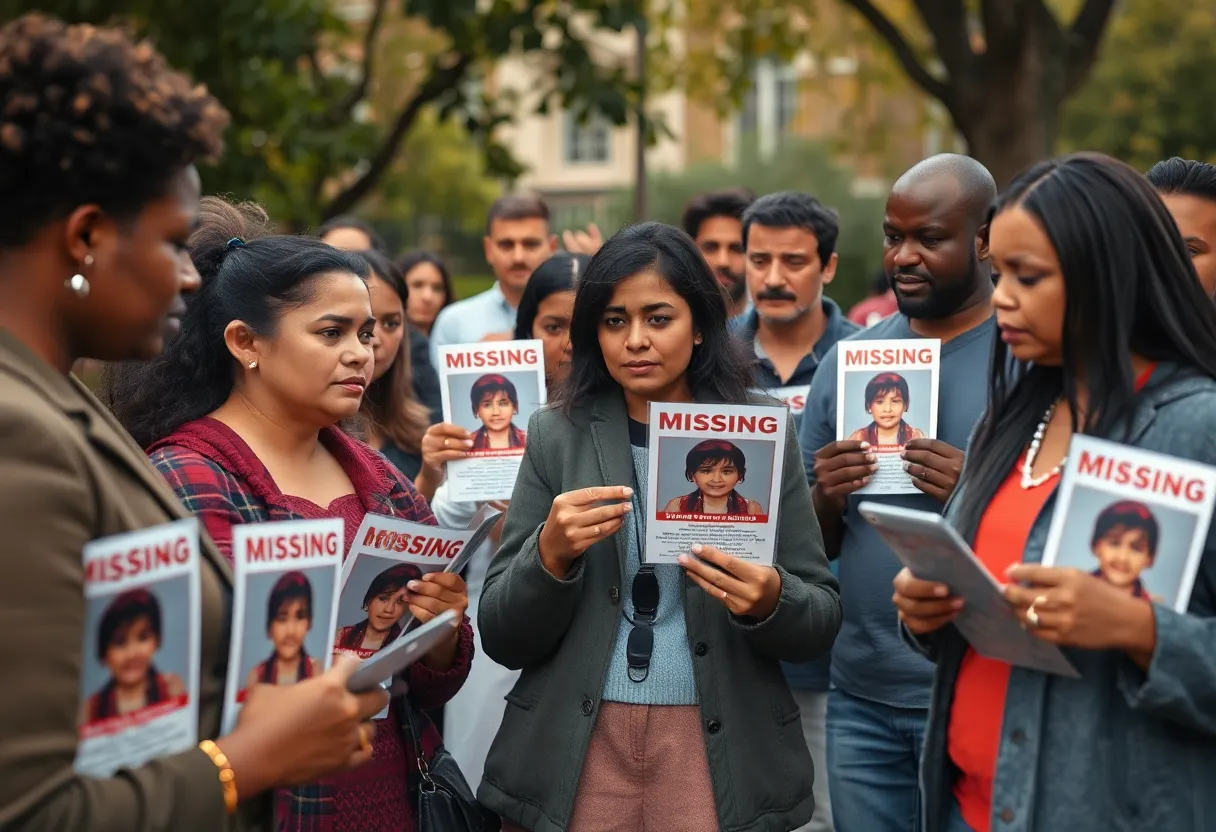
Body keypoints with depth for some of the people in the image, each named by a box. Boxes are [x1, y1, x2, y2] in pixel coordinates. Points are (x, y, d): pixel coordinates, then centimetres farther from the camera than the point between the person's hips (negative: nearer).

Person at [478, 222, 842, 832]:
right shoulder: (556, 436, -1)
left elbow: (822, 624, 1)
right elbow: (500, 638, -2)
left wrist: (770, 601, -19)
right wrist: (550, 553, -20)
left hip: (719, 757, 0)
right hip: (573, 758, 0)